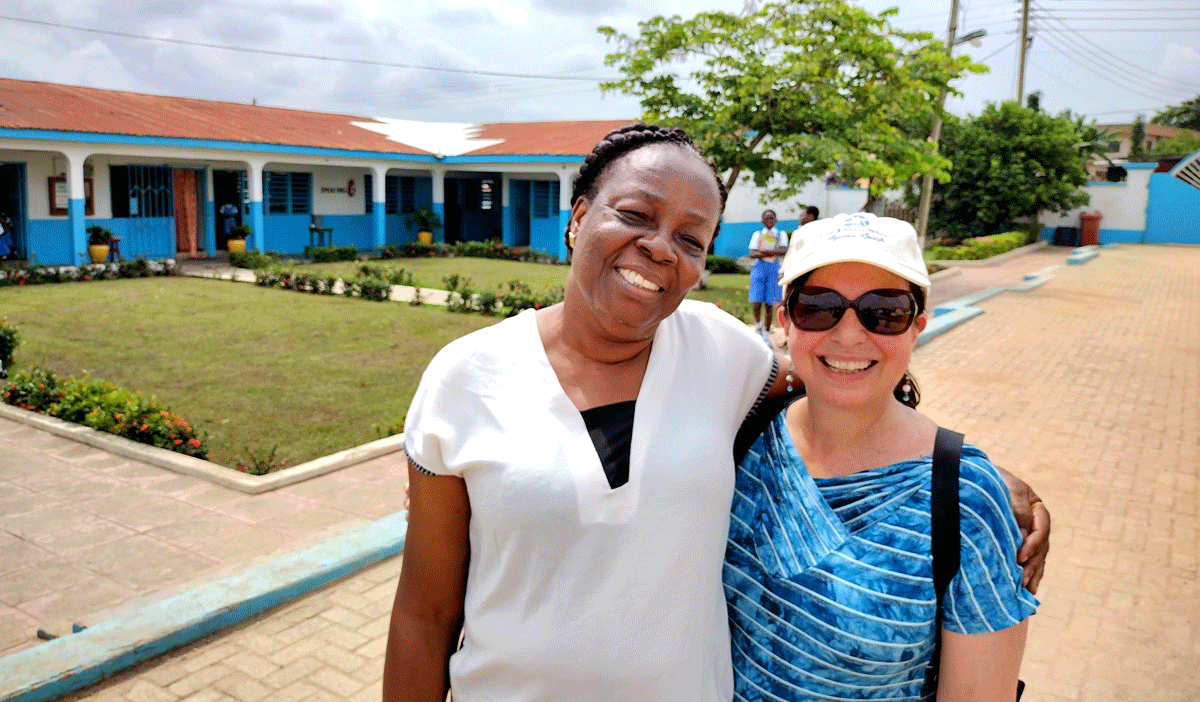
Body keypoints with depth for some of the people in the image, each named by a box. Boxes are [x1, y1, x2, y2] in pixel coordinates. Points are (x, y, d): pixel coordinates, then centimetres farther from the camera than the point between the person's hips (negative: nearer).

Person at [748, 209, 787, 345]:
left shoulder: (781, 235, 13)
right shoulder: (757, 235, 12)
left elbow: (783, 250, -6)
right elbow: (752, 253, -2)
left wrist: (764, 252, -13)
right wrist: (772, 252, -13)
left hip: (774, 269, 0)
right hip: (759, 268, 0)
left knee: (769, 304, -1)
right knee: (756, 301, -13)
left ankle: (766, 334, 7)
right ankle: (758, 325, 14)